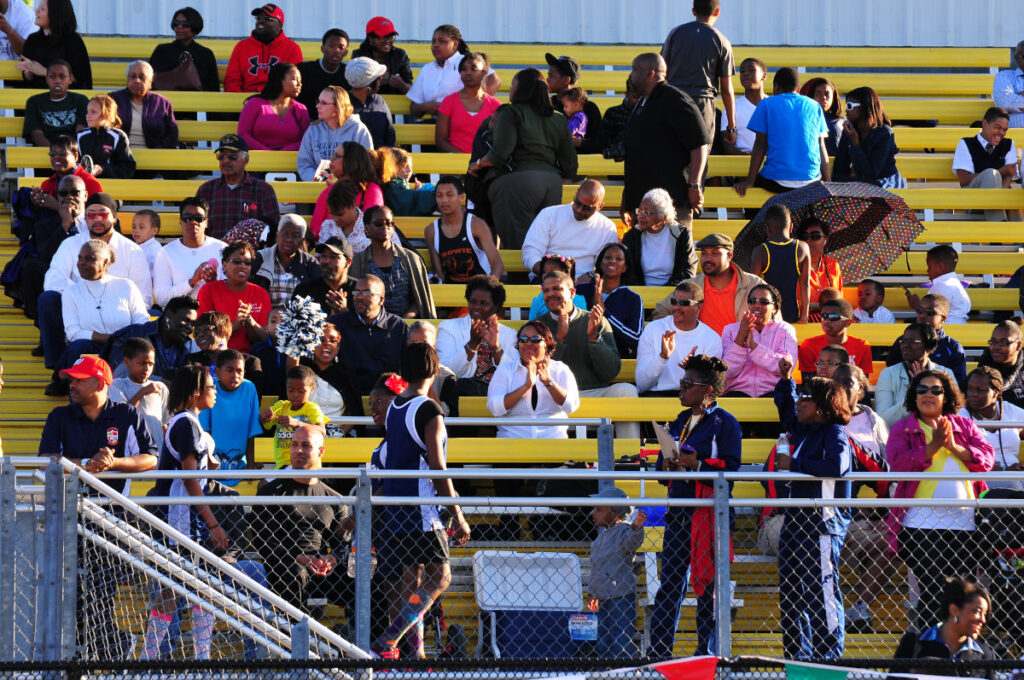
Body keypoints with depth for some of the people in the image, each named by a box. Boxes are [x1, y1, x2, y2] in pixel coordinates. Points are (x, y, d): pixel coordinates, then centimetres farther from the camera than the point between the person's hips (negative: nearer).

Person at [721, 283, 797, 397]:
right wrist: (740, 339, -14)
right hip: (739, 391, 0)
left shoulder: (785, 330, 11)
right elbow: (727, 372, 0)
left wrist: (753, 345, -17)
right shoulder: (731, 330, 14)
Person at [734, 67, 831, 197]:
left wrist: (749, 181, 2)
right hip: (811, 179, 3)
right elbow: (822, 148, 10)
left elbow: (760, 146, 0)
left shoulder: (766, 105, 4)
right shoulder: (814, 106, 12)